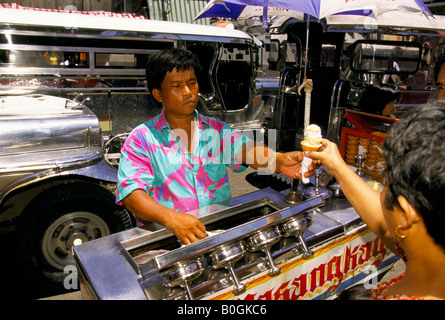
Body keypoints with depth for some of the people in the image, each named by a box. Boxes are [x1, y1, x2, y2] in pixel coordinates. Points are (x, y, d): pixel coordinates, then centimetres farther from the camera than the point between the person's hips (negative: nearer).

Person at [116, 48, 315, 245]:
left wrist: (279, 161, -29)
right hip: (165, 237, -3)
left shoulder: (217, 129, 12)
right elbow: (131, 193, -10)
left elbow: (246, 150, -6)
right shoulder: (142, 138, 1)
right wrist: (171, 218, -29)